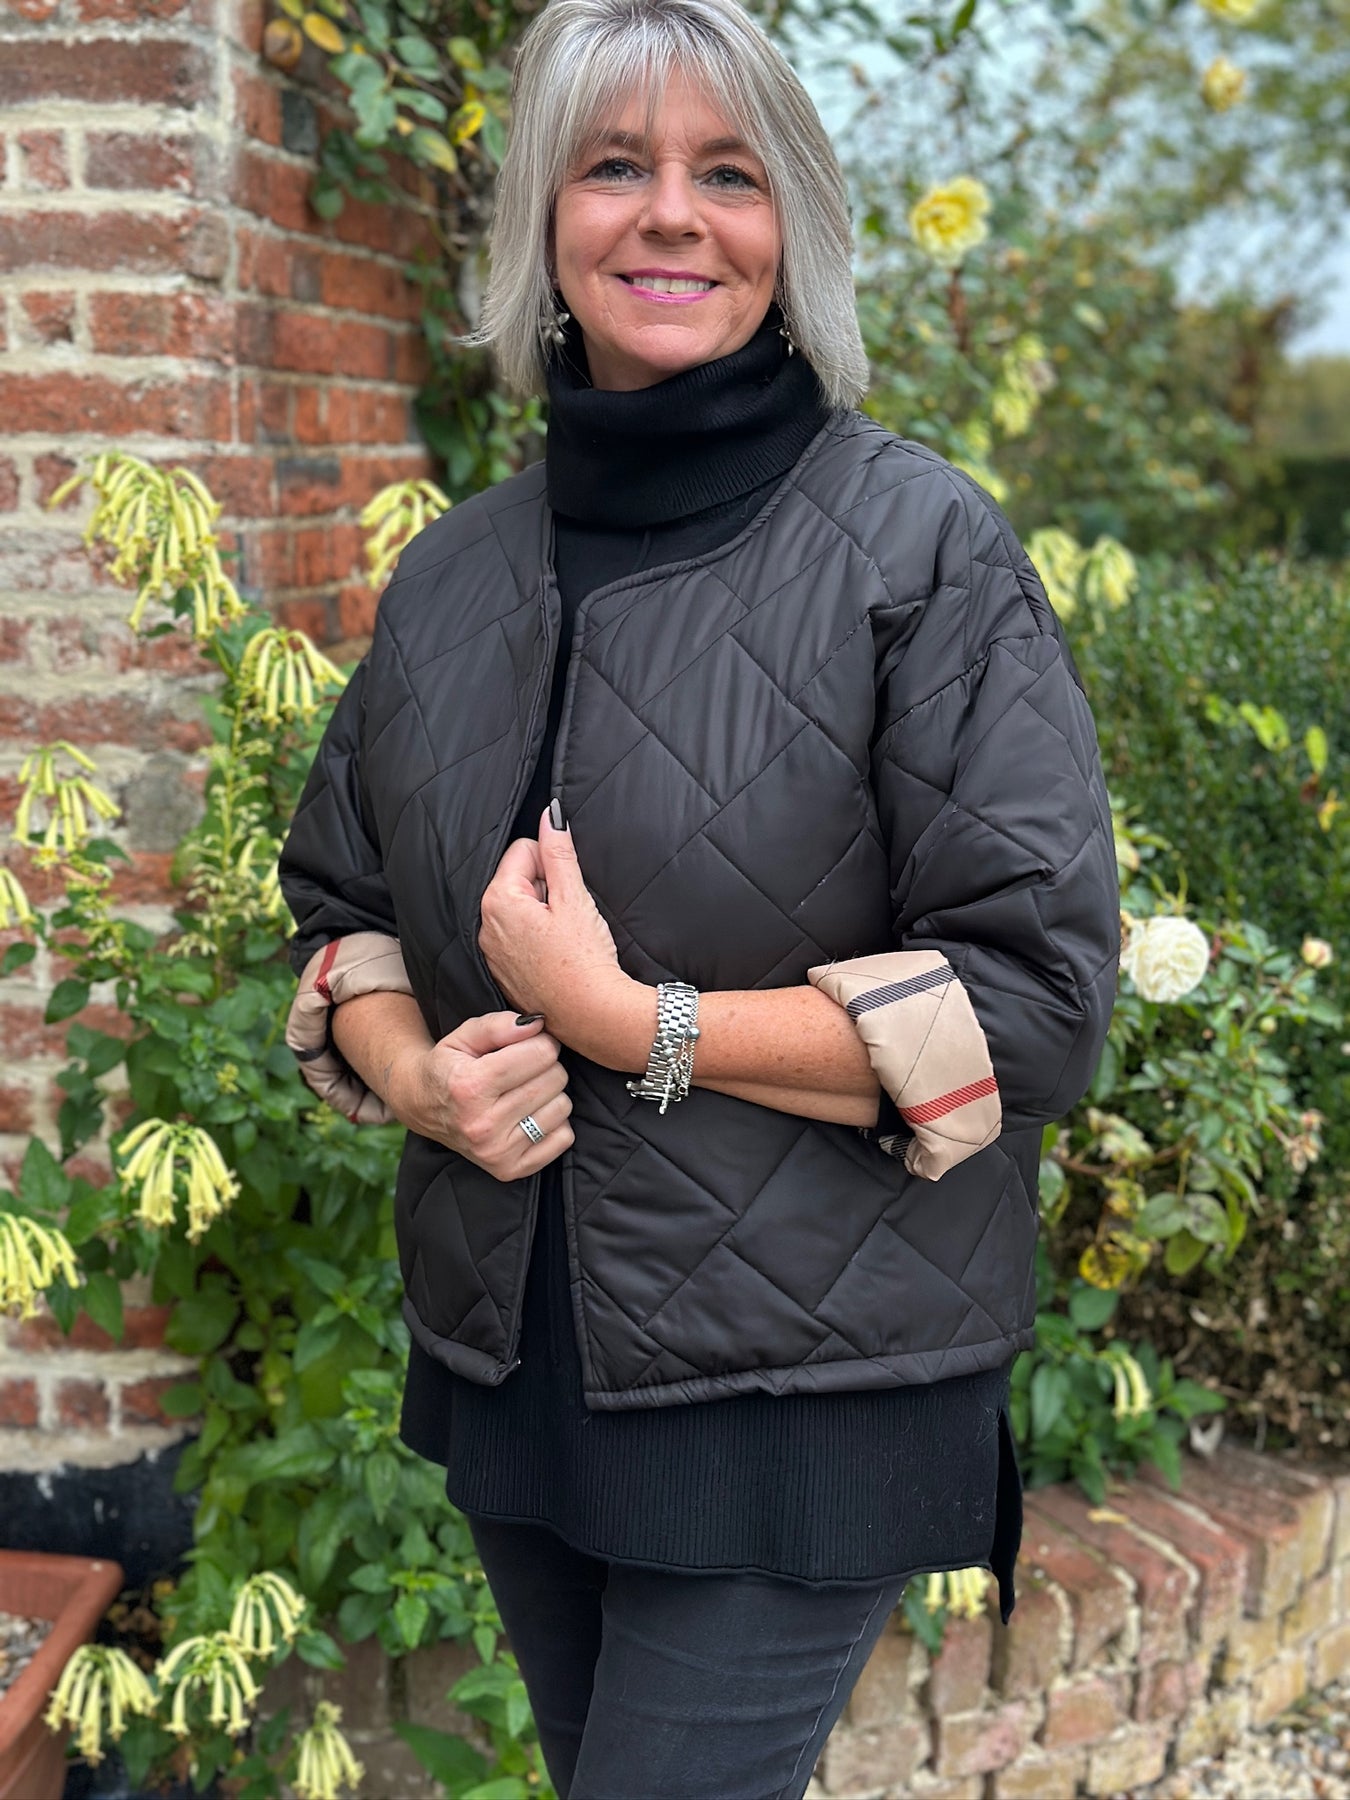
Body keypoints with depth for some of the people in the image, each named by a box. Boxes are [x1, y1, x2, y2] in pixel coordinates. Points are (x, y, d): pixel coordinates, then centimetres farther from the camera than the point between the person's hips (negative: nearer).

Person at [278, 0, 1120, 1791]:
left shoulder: (923, 549, -12)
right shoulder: (453, 573, 5)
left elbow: (1039, 996, -16)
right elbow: (341, 902, 14)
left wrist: (627, 1023, -20)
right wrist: (411, 1072, -8)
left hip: (803, 1391, -5)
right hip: (506, 1358, 6)